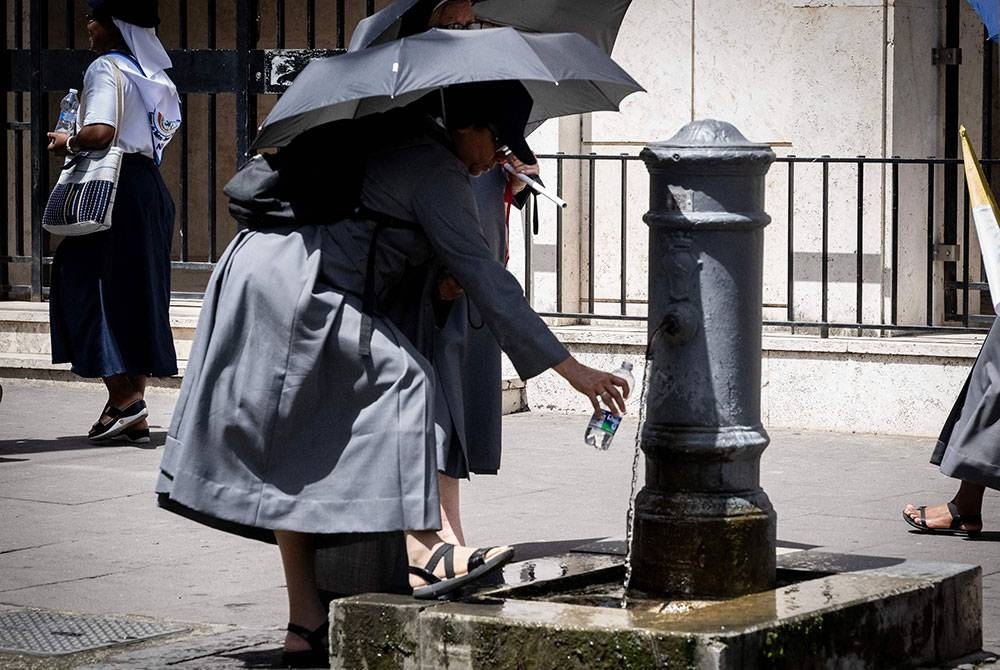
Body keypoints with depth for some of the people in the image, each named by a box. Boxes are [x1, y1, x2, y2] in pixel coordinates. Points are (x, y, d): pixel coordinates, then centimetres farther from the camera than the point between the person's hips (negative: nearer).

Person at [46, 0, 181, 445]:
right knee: (138, 295, 10)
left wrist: (67, 144, -5)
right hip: (151, 187, 9)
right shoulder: (153, 75, 16)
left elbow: (100, 131, -24)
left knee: (88, 289, -3)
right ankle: (136, 415, 10)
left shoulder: (106, 69, -11)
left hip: (111, 188, -9)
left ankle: (123, 396, -13)